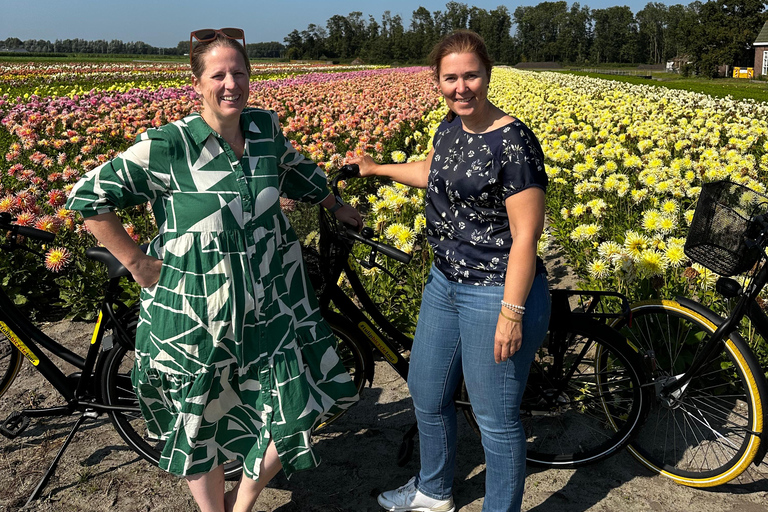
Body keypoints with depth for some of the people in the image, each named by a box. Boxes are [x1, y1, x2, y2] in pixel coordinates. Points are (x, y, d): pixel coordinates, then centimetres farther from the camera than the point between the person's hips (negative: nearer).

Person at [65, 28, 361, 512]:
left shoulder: (266, 127, 0)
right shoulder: (167, 146, -15)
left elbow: (294, 169, 22)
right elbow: (88, 197, -10)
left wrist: (336, 206, 33)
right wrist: (136, 261, -9)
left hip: (268, 306, 4)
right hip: (196, 314, -4)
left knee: (297, 409, 7)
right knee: (201, 424, 14)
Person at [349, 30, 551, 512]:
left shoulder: (513, 141, -19)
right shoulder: (450, 127, 6)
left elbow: (526, 236, -21)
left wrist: (512, 314, -22)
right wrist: (376, 169, 37)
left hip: (497, 295, -9)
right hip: (446, 283, 9)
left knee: (496, 418, 6)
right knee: (426, 393, 22)